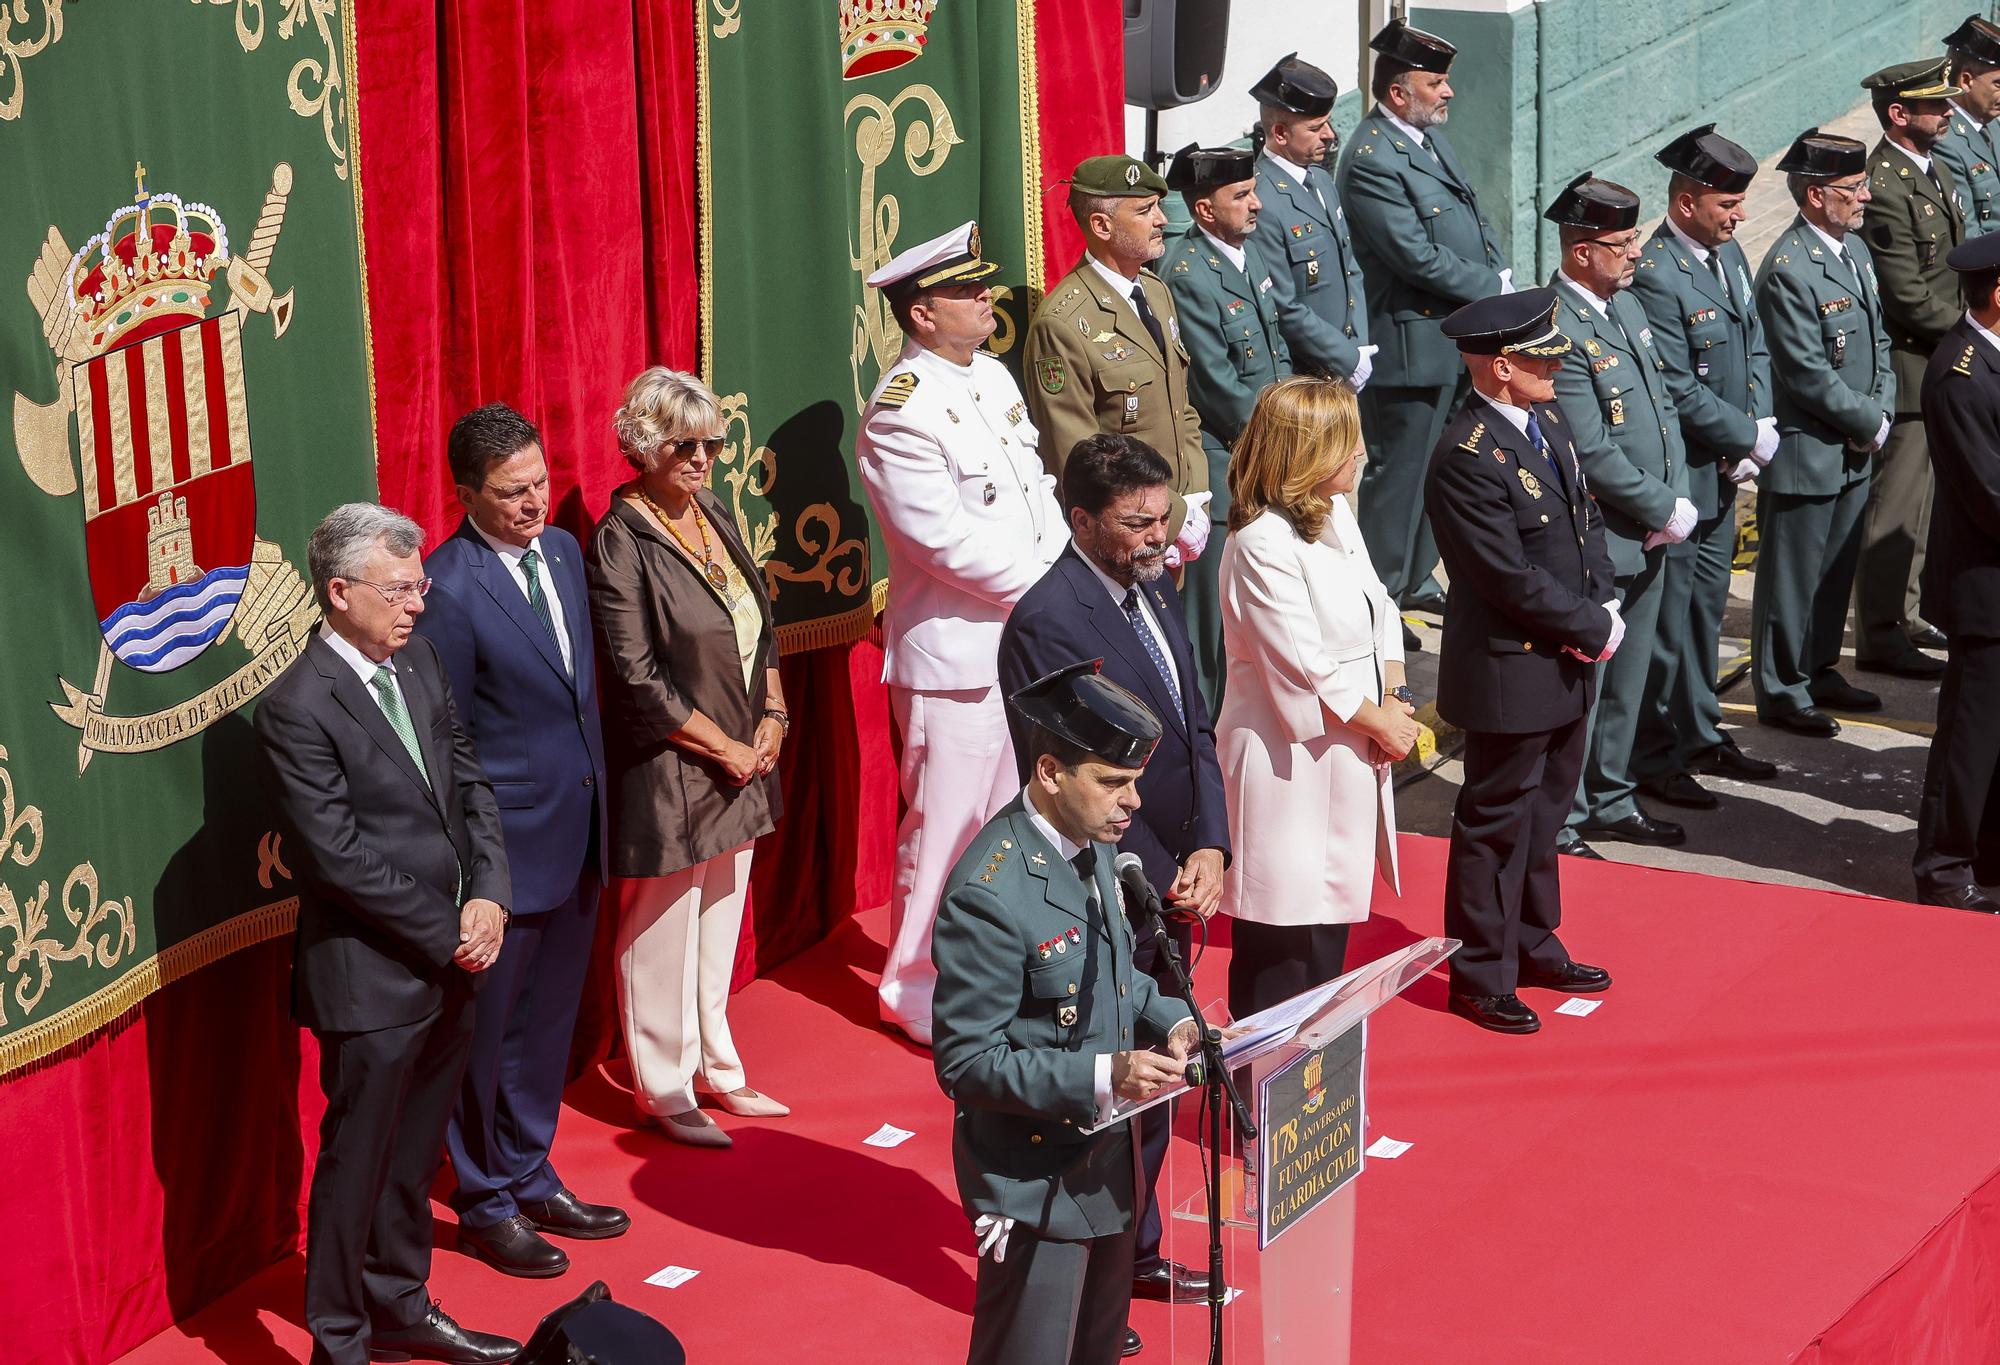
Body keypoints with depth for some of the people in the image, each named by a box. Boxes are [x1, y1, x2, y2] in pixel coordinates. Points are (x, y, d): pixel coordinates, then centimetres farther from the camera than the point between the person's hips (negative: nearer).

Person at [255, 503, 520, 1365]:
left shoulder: (420, 663, 7)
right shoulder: (296, 709, -17)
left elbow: (470, 786, 9)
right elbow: (340, 856, -19)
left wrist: (488, 896, -6)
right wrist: (449, 934, -14)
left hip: (449, 967, 7)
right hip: (373, 978, -7)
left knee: (414, 1157, 20)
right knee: (357, 1165, 5)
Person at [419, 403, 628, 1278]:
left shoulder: (562, 551, 5)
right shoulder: (449, 589, -19)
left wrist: (595, 802, 13)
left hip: (576, 838, 7)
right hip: (506, 845, -7)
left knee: (548, 1022, 20)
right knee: (489, 1033, 9)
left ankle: (531, 1180, 36)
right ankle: (486, 1205, 25)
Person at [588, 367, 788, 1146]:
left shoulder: (715, 517, 7)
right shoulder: (621, 541, -16)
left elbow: (759, 627, 15)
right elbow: (638, 678, -18)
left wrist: (772, 715, -1)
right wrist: (723, 748, -15)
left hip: (742, 759, 7)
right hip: (668, 771, -7)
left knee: (722, 921, 17)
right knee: (663, 932, 5)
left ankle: (715, 1066, 31)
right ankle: (664, 1089, 18)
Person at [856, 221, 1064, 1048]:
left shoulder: (993, 377, 8)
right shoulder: (901, 416, -20)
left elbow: (1037, 487, 14)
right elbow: (951, 543, -22)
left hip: (1031, 639, 9)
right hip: (956, 657, -9)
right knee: (946, 824, 2)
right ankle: (919, 990, 18)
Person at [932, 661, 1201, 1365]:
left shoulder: (1089, 845, 0)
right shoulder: (989, 895, -27)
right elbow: (966, 1061, -24)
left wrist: (1168, 1018, -2)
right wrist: (1102, 1076, -32)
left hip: (1104, 1163, 9)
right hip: (1037, 1189, -9)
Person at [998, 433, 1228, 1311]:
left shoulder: (1152, 593, 7)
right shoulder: (1046, 622, -20)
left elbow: (1195, 730, 9)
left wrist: (1208, 851, -5)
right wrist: (1164, 880, -16)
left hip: (1169, 888, 9)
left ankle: (1133, 1255, 36)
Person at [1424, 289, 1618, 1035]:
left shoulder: (1548, 419, 6)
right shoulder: (1468, 457, -24)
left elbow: (1586, 515, 14)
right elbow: (1512, 579, -24)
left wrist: (1607, 603, -1)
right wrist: (1595, 630, -14)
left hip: (1567, 664, 9)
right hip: (1511, 673, -9)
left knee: (1545, 808, 21)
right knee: (1497, 822, 3)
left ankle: (1532, 944, 36)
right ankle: (1481, 977, 15)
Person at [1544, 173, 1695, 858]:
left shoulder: (1625, 305, 9)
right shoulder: (1559, 331, -22)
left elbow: (1663, 406, 14)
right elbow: (1594, 455, -23)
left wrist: (1676, 498, 0)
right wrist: (1666, 511, -14)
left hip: (1647, 539, 9)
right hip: (1595, 547, -9)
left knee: (1628, 677, 19)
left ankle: (1610, 800, 33)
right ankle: (1559, 822, 14)